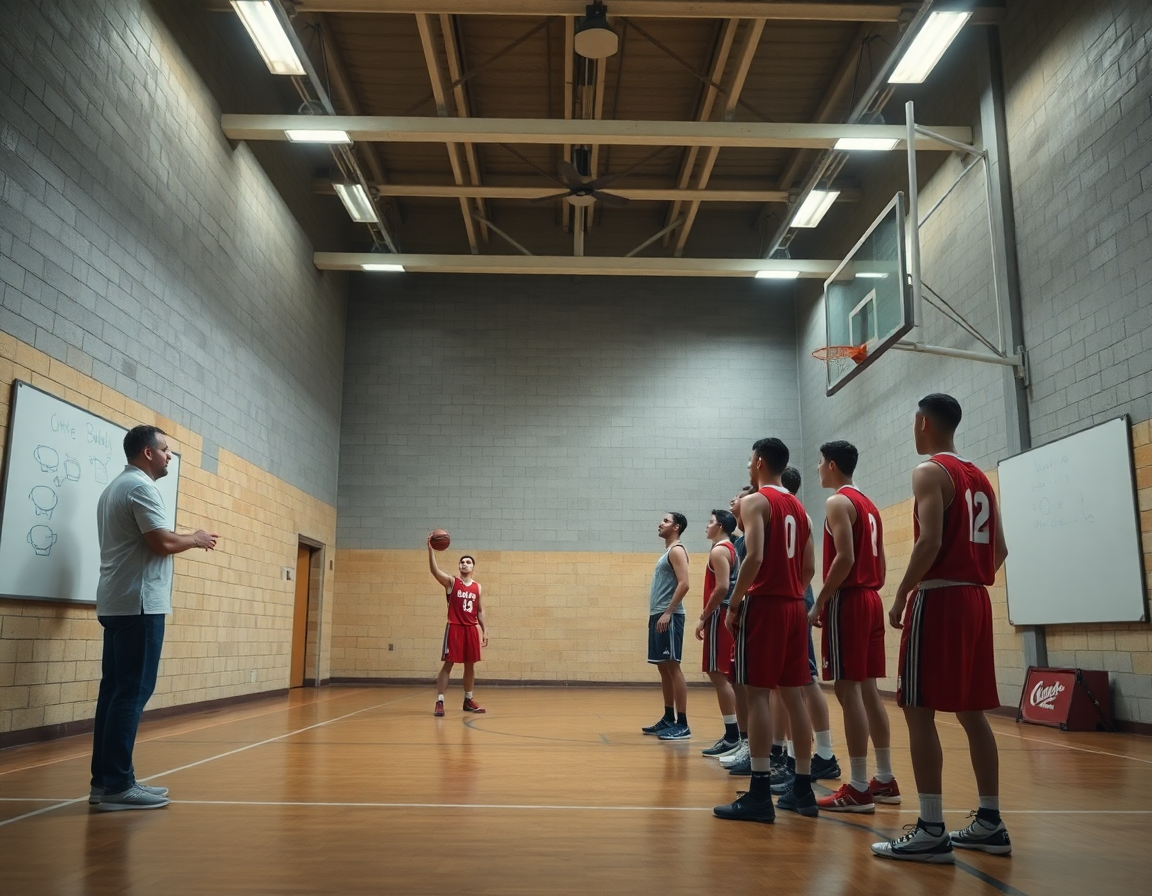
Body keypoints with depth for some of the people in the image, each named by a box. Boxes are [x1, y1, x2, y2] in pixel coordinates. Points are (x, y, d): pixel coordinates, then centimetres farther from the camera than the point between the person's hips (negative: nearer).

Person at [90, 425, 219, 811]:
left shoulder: (114, 487, 20)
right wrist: (196, 539, -2)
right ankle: (118, 785, -7)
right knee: (133, 692, -9)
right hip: (138, 603, -10)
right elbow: (161, 542, -19)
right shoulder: (141, 487, -11)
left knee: (114, 689, 9)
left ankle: (103, 780, 12)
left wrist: (188, 540, 15)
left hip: (116, 602, 10)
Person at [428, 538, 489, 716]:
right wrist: (431, 550, -32)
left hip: (472, 629, 4)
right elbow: (434, 571, -19)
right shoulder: (451, 581, 0)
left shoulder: (477, 587, 12)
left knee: (470, 665, 10)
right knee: (448, 664, -5)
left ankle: (468, 700, 22)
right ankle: (439, 702, -3)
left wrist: (484, 631, 6)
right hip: (454, 628, -4)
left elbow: (480, 611, 15)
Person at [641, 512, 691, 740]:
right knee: (663, 668, 12)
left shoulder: (676, 550, -9)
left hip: (668, 616, -10)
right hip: (658, 615, 10)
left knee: (672, 666, -10)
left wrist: (667, 612, -23)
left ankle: (682, 724, -8)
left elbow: (684, 584, -19)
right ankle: (668, 719, 18)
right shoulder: (667, 552, 21)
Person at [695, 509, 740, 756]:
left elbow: (722, 588, -23)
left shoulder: (719, 550, -12)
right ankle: (734, 733, 17)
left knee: (718, 674, -8)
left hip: (720, 616, -10)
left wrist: (703, 617, -18)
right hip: (726, 615, 10)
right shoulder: (730, 549, 19)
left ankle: (732, 736, -8)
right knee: (723, 675, 13)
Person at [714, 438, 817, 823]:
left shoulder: (755, 501, -7)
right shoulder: (799, 508, 17)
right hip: (793, 606, 8)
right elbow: (809, 567, 15)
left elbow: (754, 557, -20)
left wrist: (734, 604, -13)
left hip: (764, 604, -8)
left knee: (757, 693, -7)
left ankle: (760, 794, -8)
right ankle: (803, 788, 16)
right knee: (793, 694, 11)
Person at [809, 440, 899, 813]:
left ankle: (858, 789, -6)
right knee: (868, 689, 13)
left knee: (848, 690, -7)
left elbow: (844, 558, -20)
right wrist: (870, 591, 20)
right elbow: (880, 562, 18)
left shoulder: (838, 502, -10)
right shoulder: (869, 505, 18)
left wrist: (819, 603, -16)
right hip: (870, 600, 9)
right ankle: (885, 780, 18)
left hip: (848, 601, -9)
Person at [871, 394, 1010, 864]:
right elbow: (999, 548, 16)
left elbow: (930, 541, -20)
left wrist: (900, 596, -14)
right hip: (975, 598, 9)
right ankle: (990, 823, 19)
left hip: (938, 598, -9)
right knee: (972, 712, 14)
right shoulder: (979, 477, 17)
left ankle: (931, 832, -6)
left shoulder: (930, 471, -9)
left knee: (919, 711, -6)